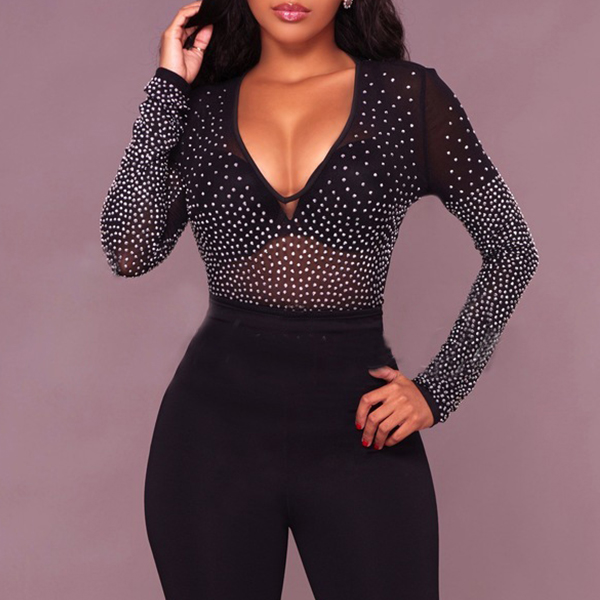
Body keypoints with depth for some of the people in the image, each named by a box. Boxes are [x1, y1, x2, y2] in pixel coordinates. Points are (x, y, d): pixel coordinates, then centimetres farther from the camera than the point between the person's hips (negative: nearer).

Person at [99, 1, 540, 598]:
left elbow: (511, 250, 7)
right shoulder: (199, 106, 7)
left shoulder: (407, 96, 2)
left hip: (356, 430, -1)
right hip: (217, 421, 2)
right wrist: (167, 86, -4)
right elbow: (130, 251, -7)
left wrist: (440, 387, 0)